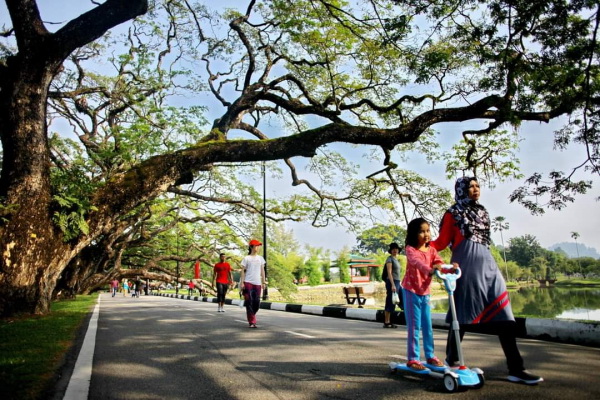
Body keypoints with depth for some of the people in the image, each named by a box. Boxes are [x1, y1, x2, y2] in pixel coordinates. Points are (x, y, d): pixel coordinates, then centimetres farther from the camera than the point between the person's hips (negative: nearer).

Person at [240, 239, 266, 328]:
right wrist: (242, 282, -7)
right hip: (248, 282, -3)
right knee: (250, 302, -4)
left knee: (257, 302, 1)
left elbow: (262, 271, 13)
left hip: (257, 283, 3)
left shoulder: (260, 258, 12)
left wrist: (263, 282, 9)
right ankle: (252, 322, 2)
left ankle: (251, 317, 26)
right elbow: (243, 271, 0)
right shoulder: (246, 258, 2)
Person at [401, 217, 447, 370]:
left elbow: (440, 263, -11)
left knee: (428, 326, 12)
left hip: (425, 292, 6)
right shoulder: (410, 249, -15)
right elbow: (416, 262, -35)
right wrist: (430, 270, -54)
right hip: (411, 291, -5)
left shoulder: (431, 250, 3)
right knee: (414, 326, -2)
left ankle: (430, 355, 24)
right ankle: (412, 359, 6)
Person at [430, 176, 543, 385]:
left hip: (487, 263, 6)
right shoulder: (453, 214, 3)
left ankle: (516, 369, -1)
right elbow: (442, 242, -2)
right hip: (465, 264, -6)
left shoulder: (482, 212, 20)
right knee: (463, 313, -1)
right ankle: (452, 359, 17)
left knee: (503, 313, -2)